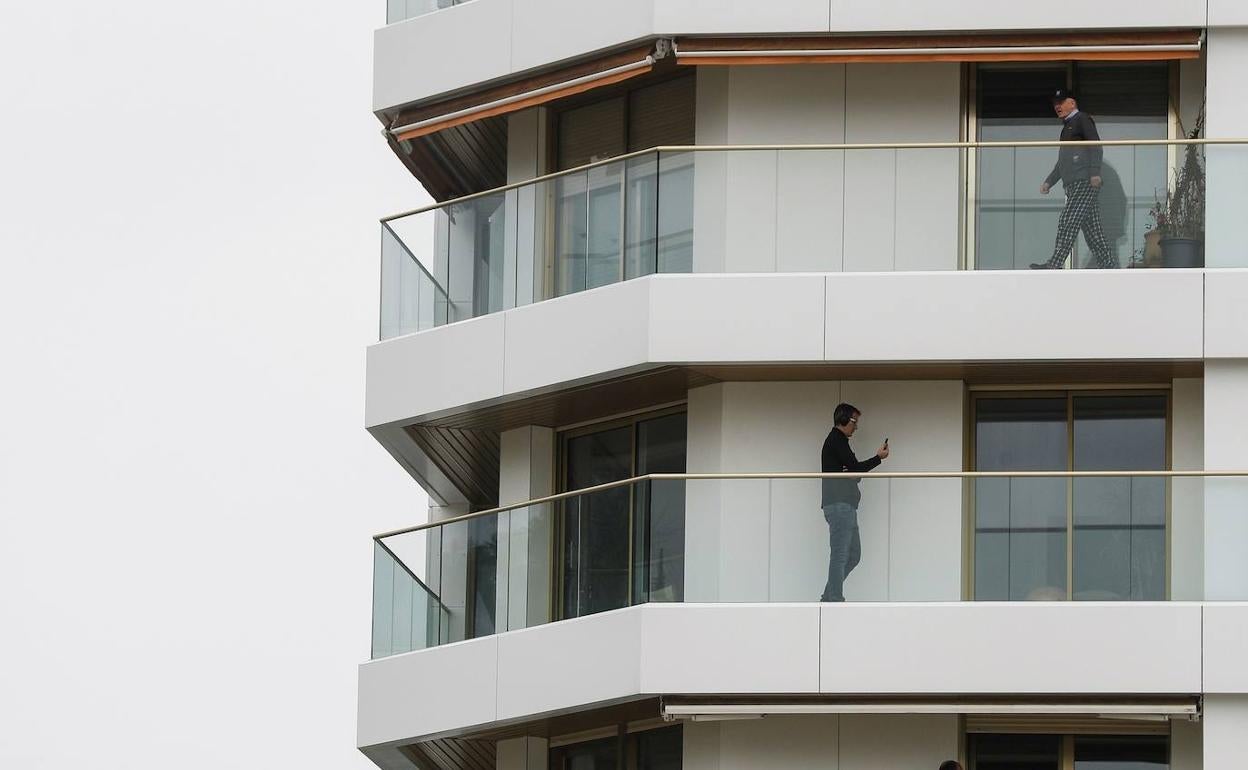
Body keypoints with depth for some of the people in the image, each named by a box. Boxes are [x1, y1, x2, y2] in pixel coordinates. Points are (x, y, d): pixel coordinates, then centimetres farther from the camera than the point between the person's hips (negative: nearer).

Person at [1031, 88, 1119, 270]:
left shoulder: (1082, 119, 0)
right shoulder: (1067, 126, 28)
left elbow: (1096, 145, -13)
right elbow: (1062, 162, 34)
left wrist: (1095, 172, -23)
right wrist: (1049, 182, 30)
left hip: (1084, 181, -10)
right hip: (1074, 184, 10)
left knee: (1068, 223, -16)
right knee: (1092, 228, 5)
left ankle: (1055, 264, -23)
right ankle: (1109, 264, 3)